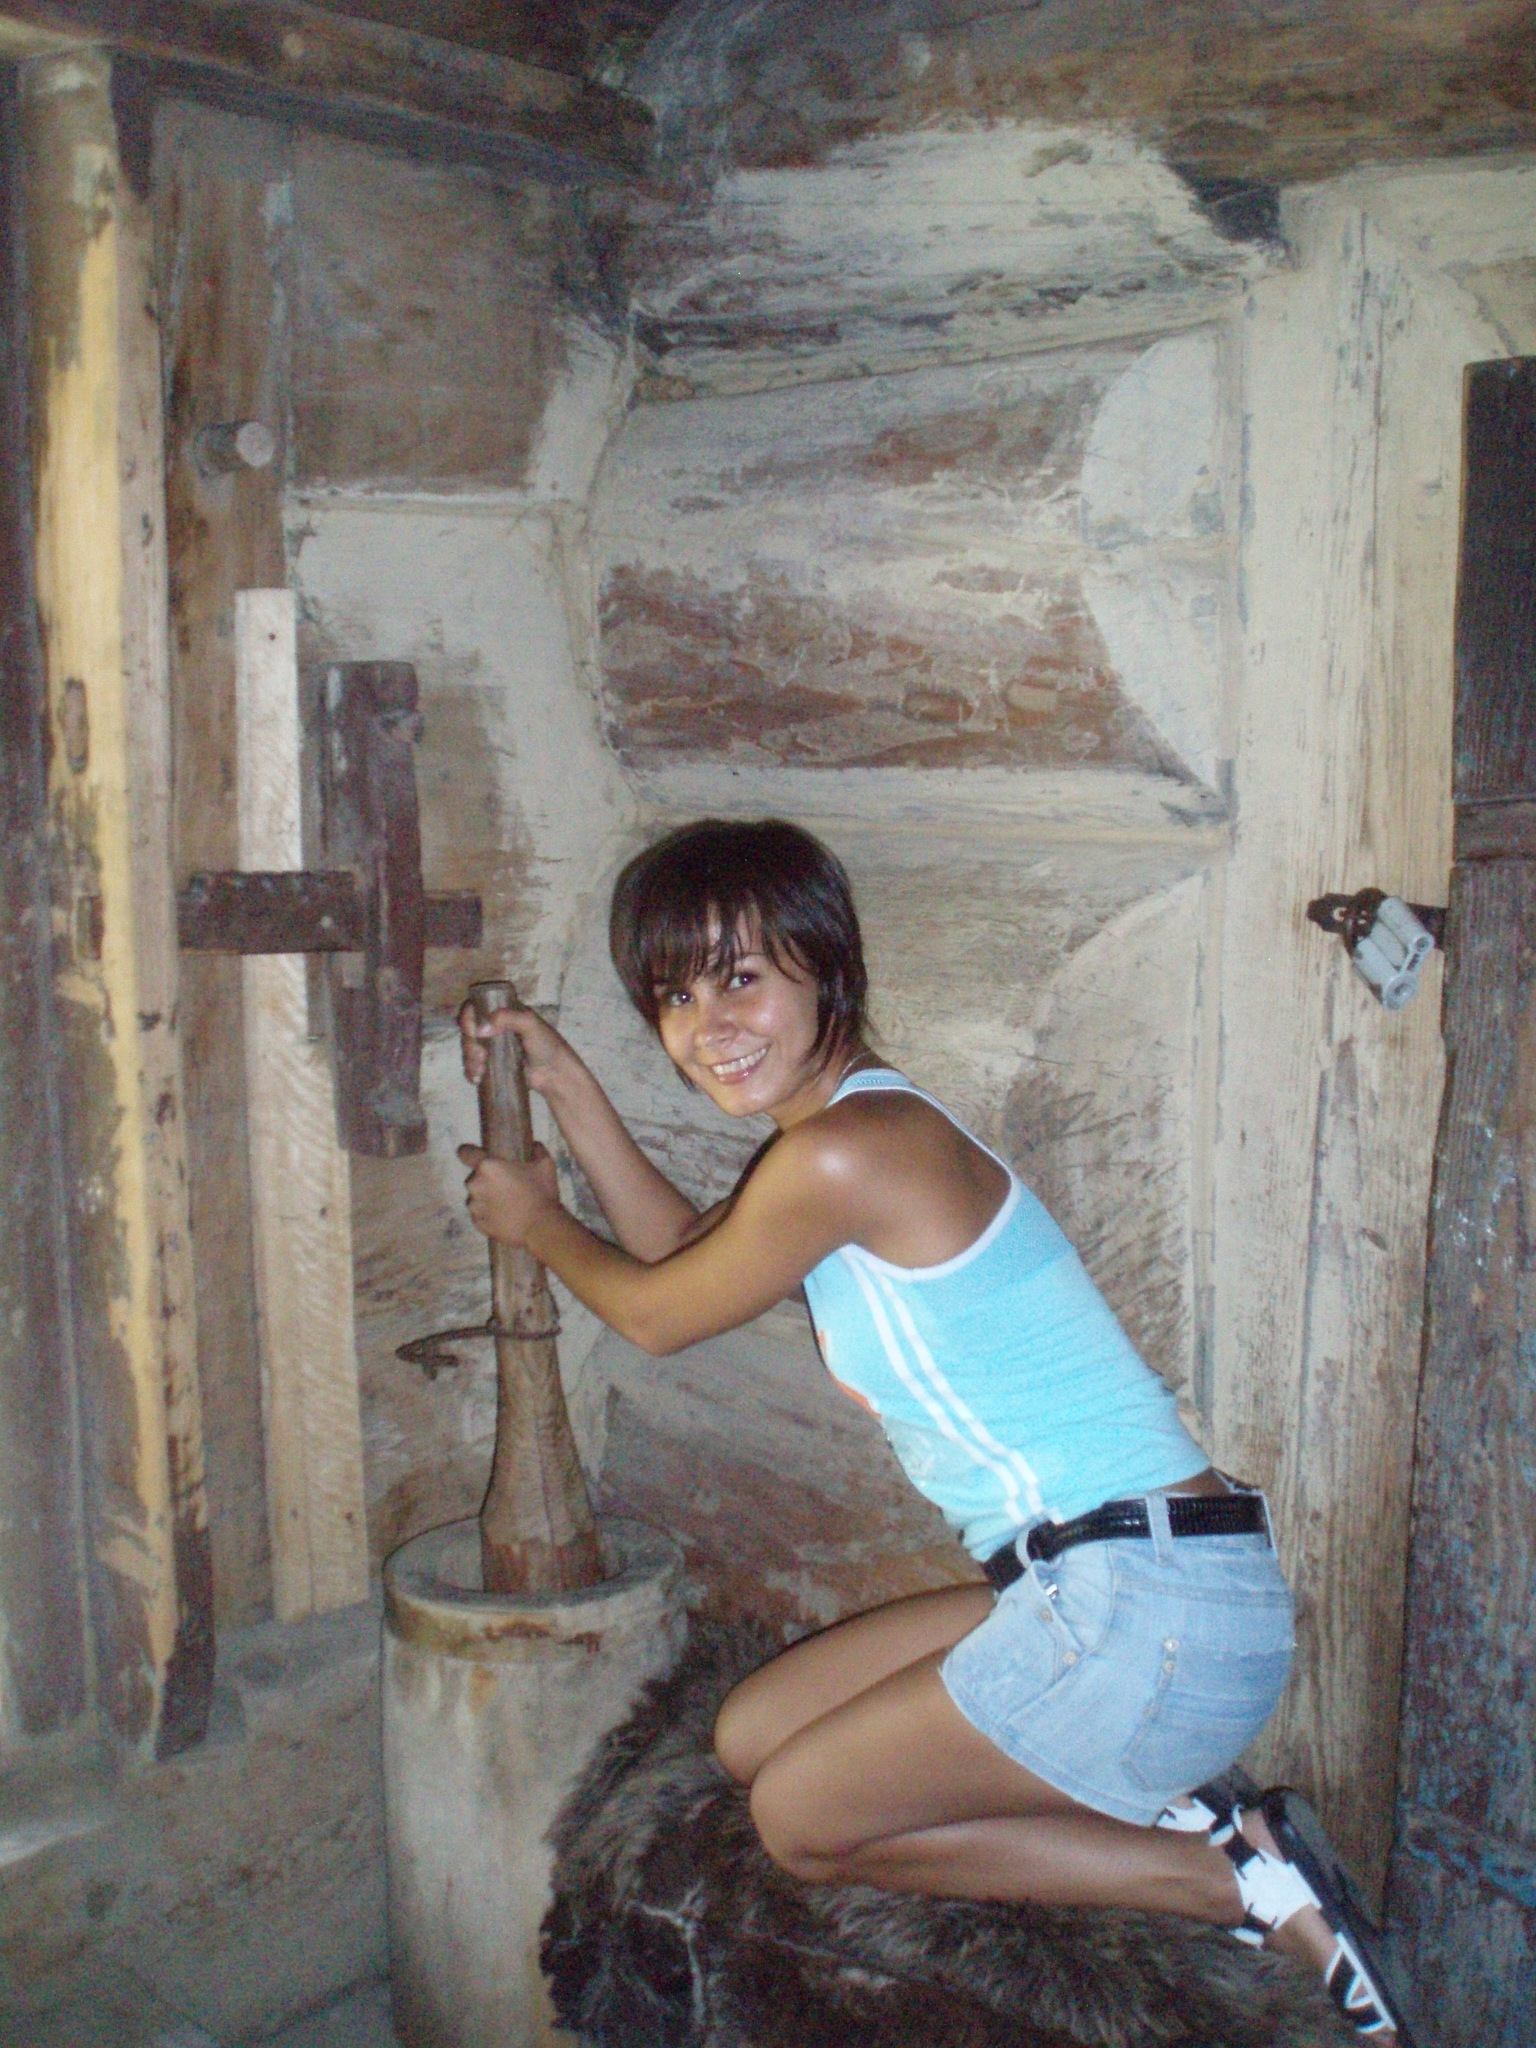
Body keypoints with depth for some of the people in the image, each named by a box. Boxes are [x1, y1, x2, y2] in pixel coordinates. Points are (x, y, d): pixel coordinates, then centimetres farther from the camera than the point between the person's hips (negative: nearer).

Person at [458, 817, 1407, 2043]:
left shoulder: (842, 1155, -19)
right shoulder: (864, 1124, 11)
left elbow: (656, 1315, -2)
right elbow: (686, 1250, 27)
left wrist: (536, 1222, 17)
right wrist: (565, 1082, 25)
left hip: (1151, 1616, -10)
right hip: (1081, 1595, 10)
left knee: (802, 1821, 8)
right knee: (753, 1737, 17)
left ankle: (1240, 1883, 5)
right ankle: (1158, 1816, 12)